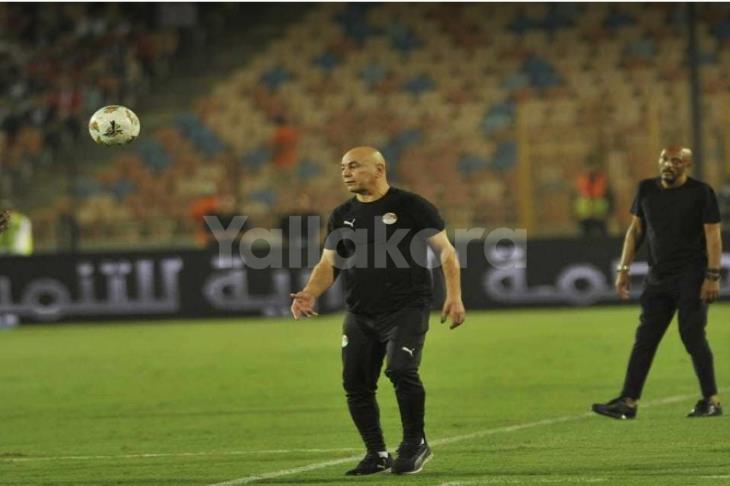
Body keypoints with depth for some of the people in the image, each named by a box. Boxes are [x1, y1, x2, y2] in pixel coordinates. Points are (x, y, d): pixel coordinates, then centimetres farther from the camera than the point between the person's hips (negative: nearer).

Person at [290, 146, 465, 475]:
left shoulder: (409, 206, -3)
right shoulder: (342, 217, 13)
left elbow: (445, 251, -2)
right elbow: (329, 264, 13)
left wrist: (453, 296, -13)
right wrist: (310, 294, -6)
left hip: (406, 309, -6)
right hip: (359, 315, 6)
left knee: (401, 370, -22)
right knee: (356, 384, 2)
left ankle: (415, 444, -3)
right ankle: (376, 454, 17)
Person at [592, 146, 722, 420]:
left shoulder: (700, 193, -6)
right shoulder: (647, 189, 9)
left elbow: (713, 236, -8)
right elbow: (636, 229, 15)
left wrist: (713, 276, -16)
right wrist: (624, 268, 9)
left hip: (691, 277, -5)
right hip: (658, 275, 6)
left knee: (693, 336, -9)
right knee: (644, 339, 3)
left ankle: (711, 401, 0)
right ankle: (628, 402, 4)